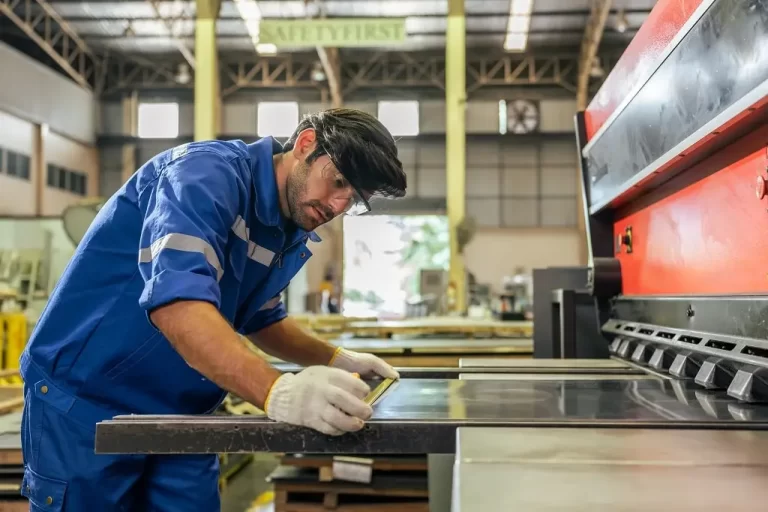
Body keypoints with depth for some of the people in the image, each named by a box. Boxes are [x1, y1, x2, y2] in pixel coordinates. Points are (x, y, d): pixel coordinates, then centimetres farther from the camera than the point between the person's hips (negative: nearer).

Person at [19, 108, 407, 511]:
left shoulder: (291, 238, 4)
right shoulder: (210, 171, -22)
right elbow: (177, 300, -37)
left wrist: (333, 361, 6)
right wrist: (276, 391, -47)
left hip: (181, 416, 8)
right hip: (85, 401, -7)